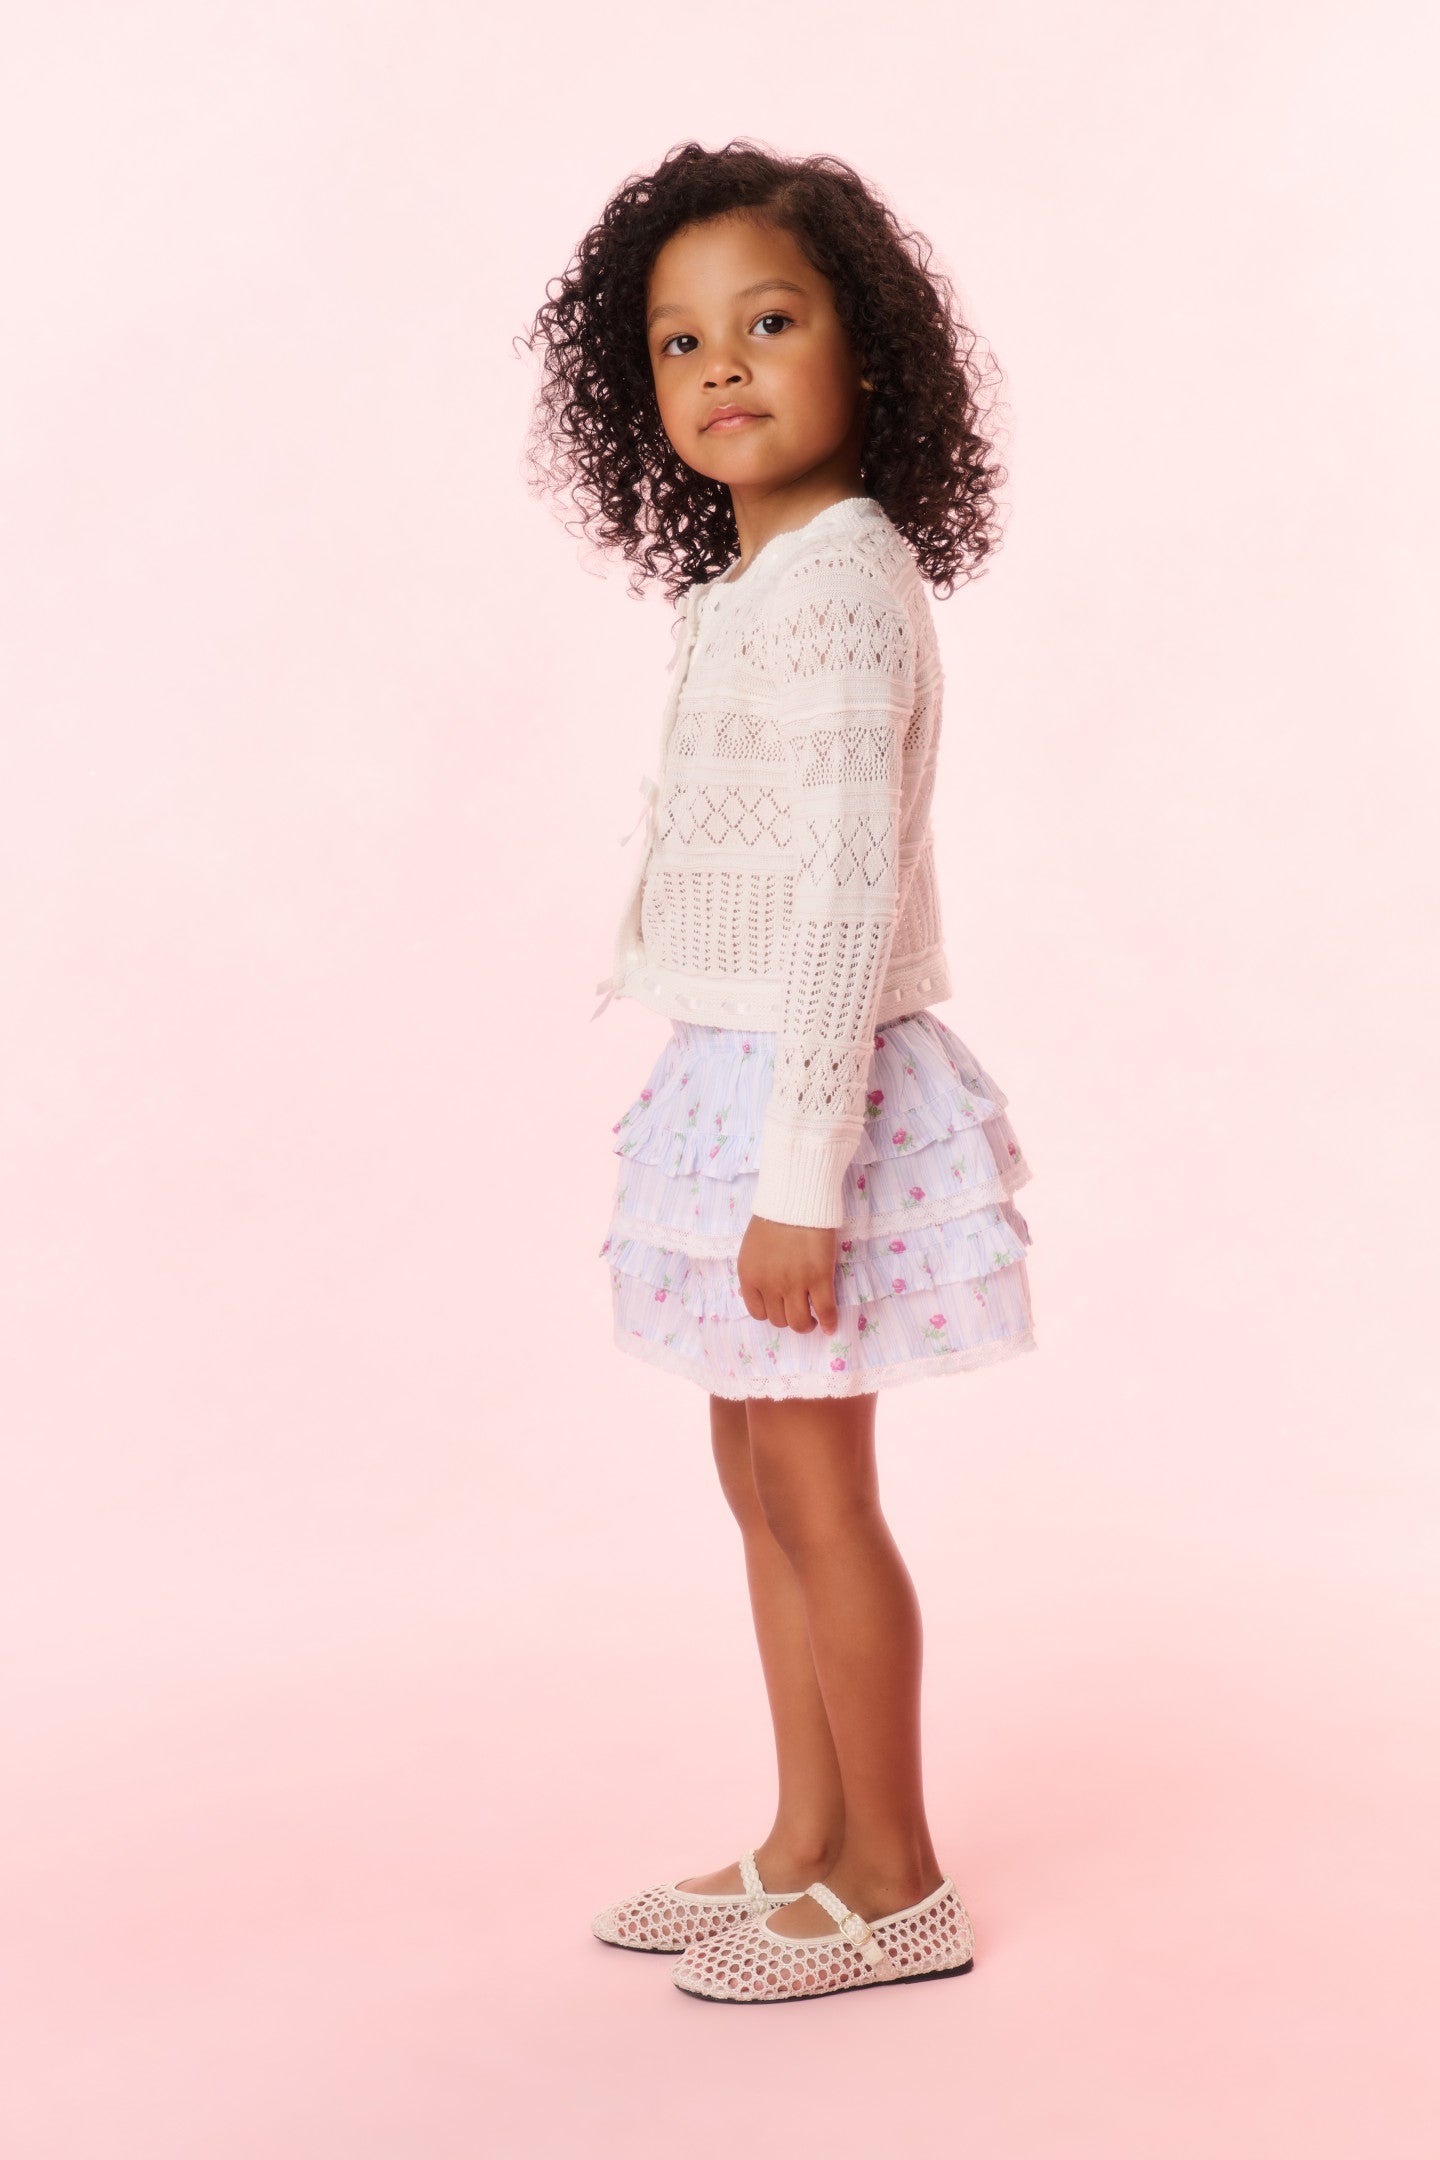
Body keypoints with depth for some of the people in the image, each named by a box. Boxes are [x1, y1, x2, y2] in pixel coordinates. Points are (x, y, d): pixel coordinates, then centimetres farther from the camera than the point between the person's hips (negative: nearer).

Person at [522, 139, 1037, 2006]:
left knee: (814, 1487, 0)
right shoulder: (752, 582, 13)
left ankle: (895, 1886, 15)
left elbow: (847, 893, -22)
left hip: (814, 1090, -9)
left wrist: (799, 1177, -23)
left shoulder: (843, 581, -16)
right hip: (733, 1078, 9)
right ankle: (805, 1847, 28)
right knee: (758, 1472, 15)